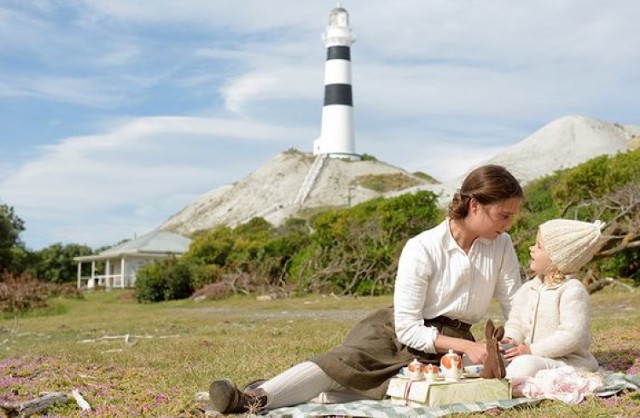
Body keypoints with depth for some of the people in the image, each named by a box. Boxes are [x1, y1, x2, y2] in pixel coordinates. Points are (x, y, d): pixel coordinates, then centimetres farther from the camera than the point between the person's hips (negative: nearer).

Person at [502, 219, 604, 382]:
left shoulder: (573, 291, -13)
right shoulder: (528, 289, 12)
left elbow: (571, 336, -22)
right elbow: (515, 323, 16)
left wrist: (532, 350, -24)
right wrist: (509, 339, -9)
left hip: (567, 362, -8)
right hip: (533, 356, 8)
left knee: (526, 364, -35)